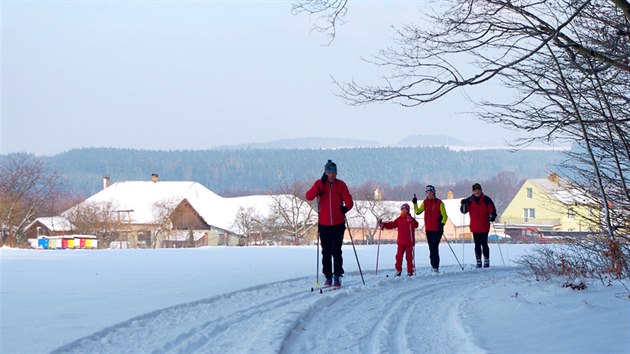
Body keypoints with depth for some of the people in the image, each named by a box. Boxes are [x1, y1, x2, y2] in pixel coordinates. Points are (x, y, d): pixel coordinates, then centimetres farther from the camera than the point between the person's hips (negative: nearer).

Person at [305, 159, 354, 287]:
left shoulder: (341, 185, 1)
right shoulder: (319, 184, 1)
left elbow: (349, 202, 3)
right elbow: (309, 197, -13)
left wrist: (345, 209, -14)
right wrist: (321, 184, -22)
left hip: (338, 224, -1)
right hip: (324, 224, 1)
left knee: (336, 251, -5)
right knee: (326, 252, 6)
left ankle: (337, 277, 0)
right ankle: (328, 277, 13)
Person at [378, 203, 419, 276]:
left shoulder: (411, 219, -4)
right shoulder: (399, 219, 7)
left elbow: (416, 225, -22)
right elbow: (392, 225, 4)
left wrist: (411, 221, -41)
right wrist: (383, 224, -7)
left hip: (409, 243, -3)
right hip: (401, 242, 3)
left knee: (409, 257, 2)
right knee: (399, 256, 1)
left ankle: (410, 271, 10)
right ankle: (398, 271, 11)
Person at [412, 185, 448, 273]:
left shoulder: (439, 203, -6)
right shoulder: (425, 202, 9)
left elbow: (444, 216, -6)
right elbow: (418, 212, 8)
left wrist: (442, 223, -21)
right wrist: (415, 204, -6)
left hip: (437, 229, -5)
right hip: (428, 229, 5)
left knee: (434, 247, -11)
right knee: (431, 248, 10)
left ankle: (436, 267, -9)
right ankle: (433, 265, 18)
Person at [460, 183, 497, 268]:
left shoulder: (486, 200, -1)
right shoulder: (469, 200, 4)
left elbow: (492, 209, 1)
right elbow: (464, 211, 1)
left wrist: (492, 216, -18)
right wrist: (463, 204, -19)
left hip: (484, 227, -2)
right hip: (474, 227, 2)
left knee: (484, 244, -5)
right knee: (477, 245, 7)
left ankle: (486, 261, 3)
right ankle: (478, 262, 12)